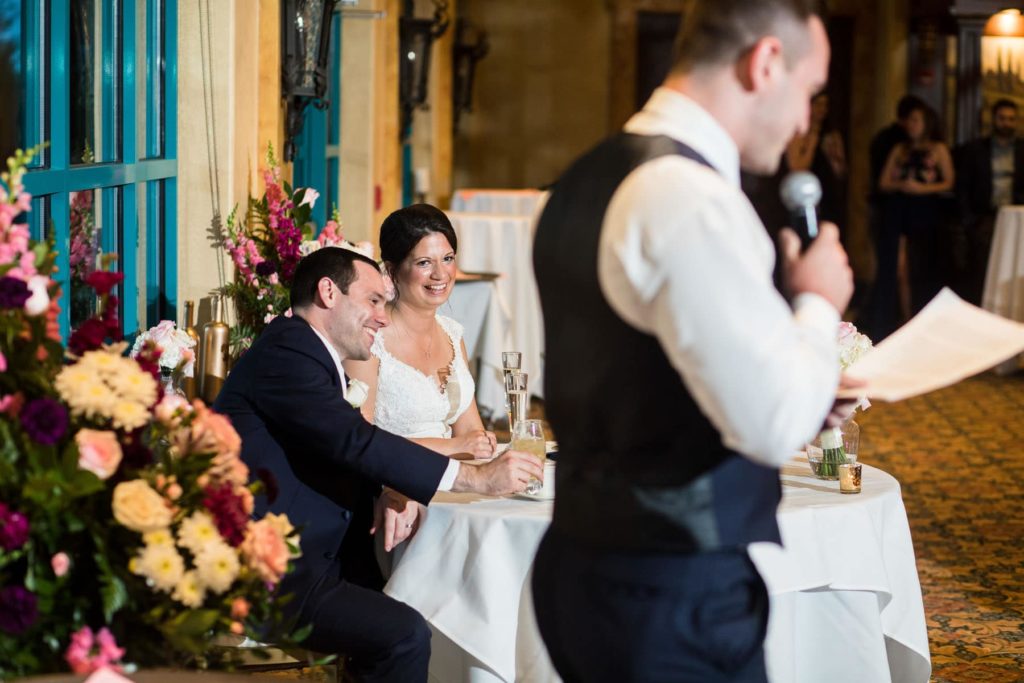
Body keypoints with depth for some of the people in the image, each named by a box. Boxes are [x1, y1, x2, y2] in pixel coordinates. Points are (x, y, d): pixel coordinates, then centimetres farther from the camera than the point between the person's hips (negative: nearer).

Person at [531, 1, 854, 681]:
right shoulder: (690, 197, -20)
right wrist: (818, 304, -7)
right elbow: (776, 423, -25)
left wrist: (806, 384, 16)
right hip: (677, 599, -9)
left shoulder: (588, 179, 10)